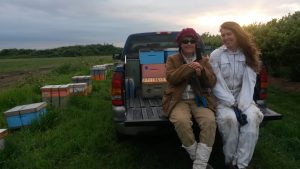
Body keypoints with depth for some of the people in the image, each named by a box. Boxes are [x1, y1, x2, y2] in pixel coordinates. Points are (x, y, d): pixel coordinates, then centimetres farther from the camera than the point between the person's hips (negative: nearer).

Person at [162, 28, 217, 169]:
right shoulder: (172, 59, 10)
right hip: (178, 100, -2)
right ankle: (196, 157, -8)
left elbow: (212, 82, 6)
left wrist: (202, 72, -15)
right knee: (181, 121, -34)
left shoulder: (204, 60, 15)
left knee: (210, 121, -28)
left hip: (199, 100, 2)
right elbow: (171, 78, -8)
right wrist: (188, 67, -19)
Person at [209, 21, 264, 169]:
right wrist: (233, 105, -19)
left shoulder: (248, 55, 3)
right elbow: (217, 84, -10)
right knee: (229, 118, -32)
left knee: (252, 117, -28)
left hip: (242, 98, 2)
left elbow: (249, 82, -7)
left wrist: (242, 106, -20)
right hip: (222, 99, -2)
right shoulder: (216, 55, -5)